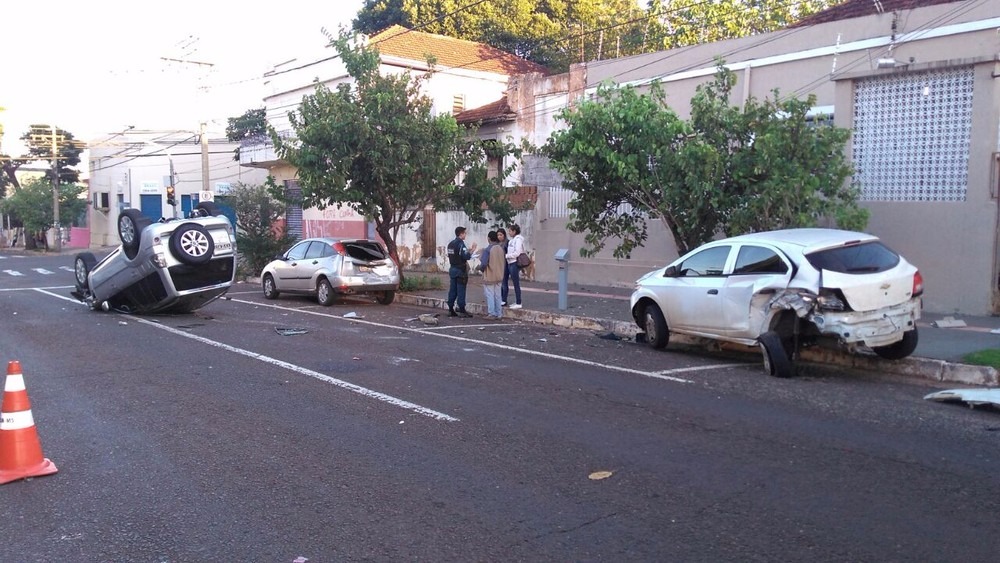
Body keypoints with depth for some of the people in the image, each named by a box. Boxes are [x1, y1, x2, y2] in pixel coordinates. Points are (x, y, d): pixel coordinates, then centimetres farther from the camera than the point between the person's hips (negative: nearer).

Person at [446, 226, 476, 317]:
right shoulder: (461, 244, -15)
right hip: (460, 270, -8)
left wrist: (467, 250, 15)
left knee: (452, 290, 9)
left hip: (452, 269, 8)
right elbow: (466, 256, -22)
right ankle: (462, 311, -1)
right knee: (461, 291, -4)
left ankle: (451, 310, 11)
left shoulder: (450, 244, 12)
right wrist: (472, 249, -9)